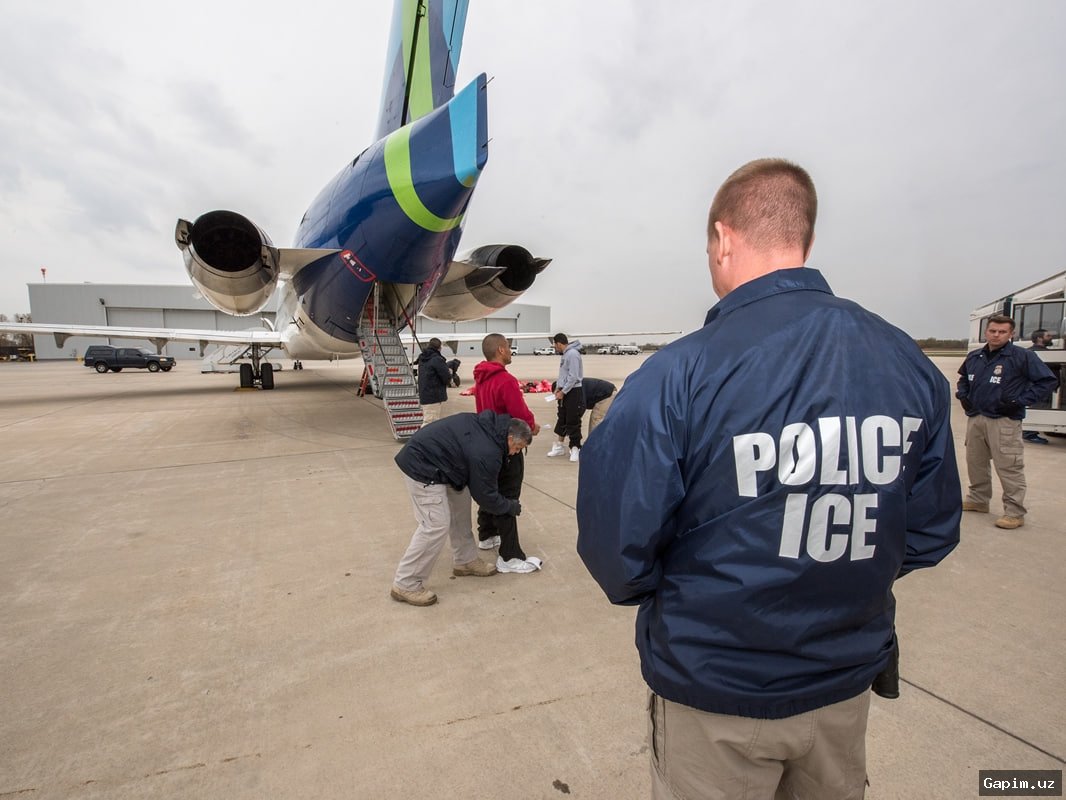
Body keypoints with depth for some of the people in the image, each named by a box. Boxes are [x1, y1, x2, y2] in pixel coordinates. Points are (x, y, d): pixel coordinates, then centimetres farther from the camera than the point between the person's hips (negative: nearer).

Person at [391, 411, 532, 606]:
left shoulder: (490, 424, 2)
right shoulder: (487, 453, -23)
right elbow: (485, 495, -10)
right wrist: (510, 507, 7)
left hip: (427, 455, 11)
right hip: (422, 466, -11)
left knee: (460, 506, 15)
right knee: (436, 525, -10)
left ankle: (465, 561, 28)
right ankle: (406, 584, 1)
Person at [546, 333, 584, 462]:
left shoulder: (573, 354, -19)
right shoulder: (565, 354, 11)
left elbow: (573, 377, -21)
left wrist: (563, 392, -17)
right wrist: (558, 387, 6)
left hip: (573, 392, -9)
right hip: (564, 391, 9)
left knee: (573, 422, -2)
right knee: (562, 419, 15)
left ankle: (575, 449, 8)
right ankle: (559, 446, 24)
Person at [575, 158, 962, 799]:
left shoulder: (676, 377, -26)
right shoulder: (911, 365, -9)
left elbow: (616, 541, -22)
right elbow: (932, 532, 0)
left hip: (716, 698, -4)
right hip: (847, 683, 5)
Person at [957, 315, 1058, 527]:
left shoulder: (1022, 356, -6)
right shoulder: (974, 357, 10)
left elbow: (1049, 381, -7)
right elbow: (963, 378, 29)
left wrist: (1020, 401, -13)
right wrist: (962, 395, 11)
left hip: (1004, 421, -6)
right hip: (975, 418, 6)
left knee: (1009, 467, -6)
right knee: (975, 462, 16)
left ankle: (1015, 513, 2)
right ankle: (978, 500, 31)